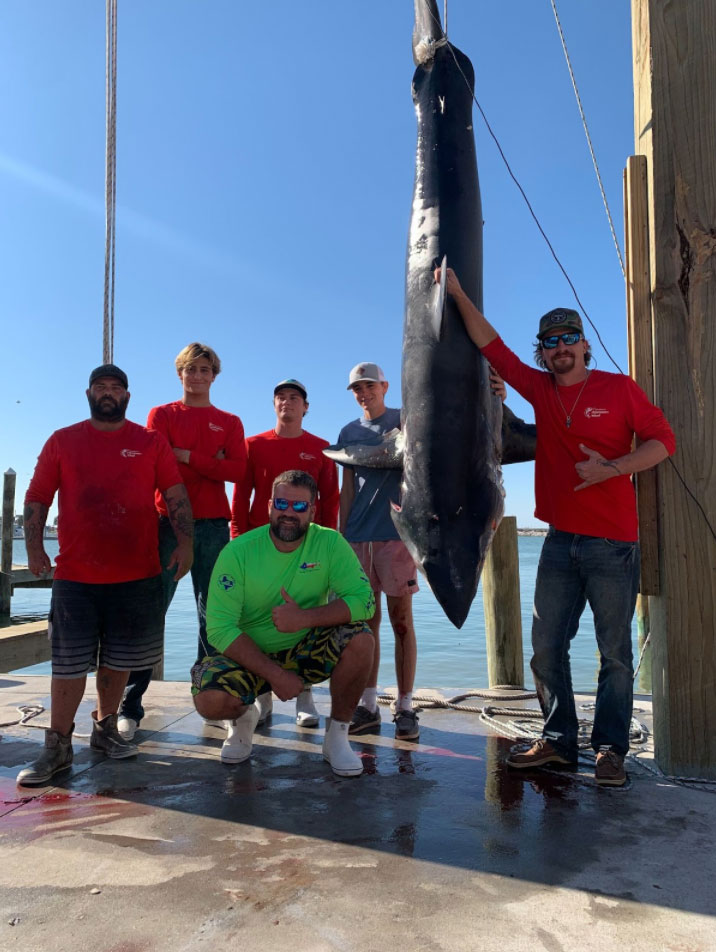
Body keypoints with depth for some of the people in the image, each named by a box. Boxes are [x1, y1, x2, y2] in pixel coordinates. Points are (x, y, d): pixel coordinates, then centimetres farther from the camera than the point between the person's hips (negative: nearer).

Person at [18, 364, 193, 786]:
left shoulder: (152, 443, 5)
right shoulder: (62, 442, 8)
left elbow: (177, 495, 1)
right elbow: (37, 498, 7)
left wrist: (185, 542, -10)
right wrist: (34, 547, -3)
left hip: (136, 575, 0)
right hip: (75, 576, 0)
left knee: (118, 659, 11)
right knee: (69, 662, 3)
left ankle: (106, 727, 29)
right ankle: (58, 746, 14)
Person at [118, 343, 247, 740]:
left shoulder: (229, 423, 15)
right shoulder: (161, 415, 13)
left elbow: (237, 470, -2)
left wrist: (187, 456, -6)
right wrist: (211, 462, -8)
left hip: (213, 524, 2)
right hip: (168, 521, -1)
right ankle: (130, 706, 0)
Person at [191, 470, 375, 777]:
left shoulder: (330, 543, -11)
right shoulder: (237, 552, -15)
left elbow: (364, 599, -19)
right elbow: (220, 628, -19)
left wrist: (306, 617, -32)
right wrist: (274, 674, -25)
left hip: (306, 650, 1)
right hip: (249, 655, -1)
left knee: (360, 640, -25)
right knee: (209, 699, -29)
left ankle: (337, 736, -2)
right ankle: (243, 717, 12)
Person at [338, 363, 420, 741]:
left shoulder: (405, 421, 6)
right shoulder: (349, 432, 16)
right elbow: (347, 488, 14)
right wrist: (341, 535, 8)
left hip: (396, 532, -3)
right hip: (358, 536, 4)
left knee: (401, 619, -2)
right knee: (367, 620, 7)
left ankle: (405, 708, 5)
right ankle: (368, 706, 14)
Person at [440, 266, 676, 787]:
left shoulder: (619, 388, -1)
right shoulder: (540, 389, 9)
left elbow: (662, 439, -2)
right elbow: (492, 345, 10)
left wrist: (609, 469, -15)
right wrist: (459, 293, 5)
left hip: (613, 543, -4)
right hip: (561, 542, 4)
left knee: (615, 651, 3)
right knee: (547, 646, 6)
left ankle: (610, 750, 13)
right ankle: (559, 739, 19)